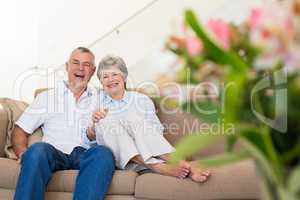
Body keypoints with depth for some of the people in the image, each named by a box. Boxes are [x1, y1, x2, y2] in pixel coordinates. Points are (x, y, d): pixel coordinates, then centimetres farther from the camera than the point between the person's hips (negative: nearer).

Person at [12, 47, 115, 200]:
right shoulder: (46, 97, 19)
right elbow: (20, 131, 15)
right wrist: (24, 155, -6)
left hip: (85, 154, 1)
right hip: (53, 153, 0)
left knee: (104, 152, -33)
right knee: (38, 150, -34)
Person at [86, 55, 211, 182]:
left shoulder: (141, 100, 14)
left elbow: (157, 130, 8)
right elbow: (90, 137, 14)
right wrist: (94, 123, -7)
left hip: (147, 152, 0)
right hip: (117, 157, 0)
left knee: (134, 120, -28)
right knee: (105, 122, -27)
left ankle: (179, 162, -43)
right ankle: (157, 167, -42)